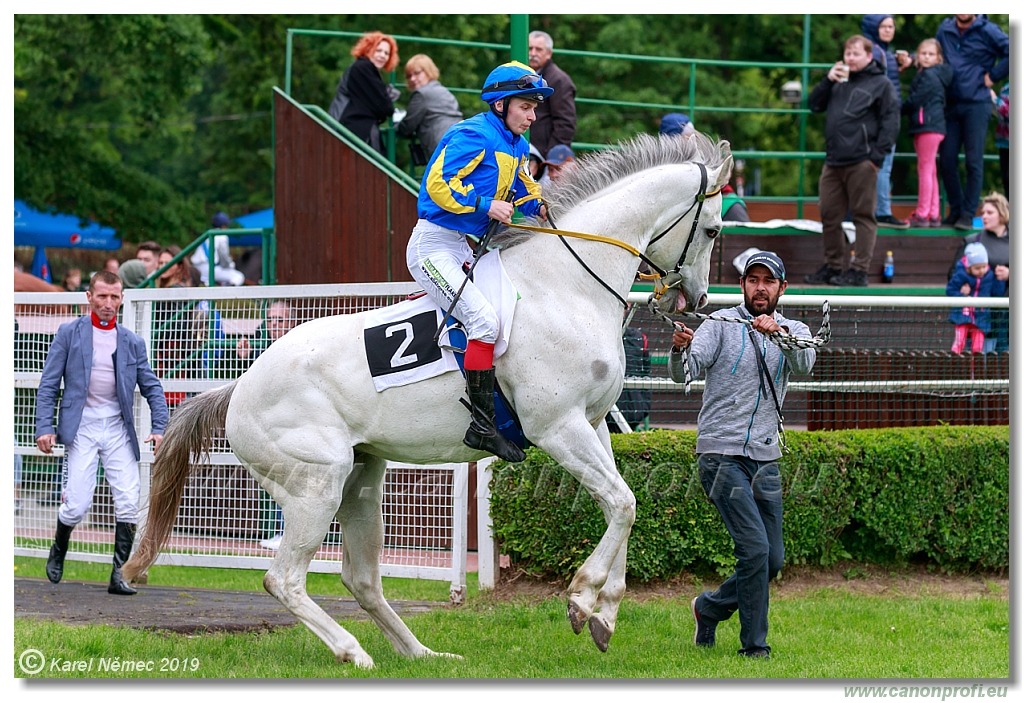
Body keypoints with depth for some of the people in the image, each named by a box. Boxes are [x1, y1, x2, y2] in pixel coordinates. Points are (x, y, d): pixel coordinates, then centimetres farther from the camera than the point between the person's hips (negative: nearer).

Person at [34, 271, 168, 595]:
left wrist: (159, 428, -1)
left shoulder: (133, 342, 10)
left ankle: (119, 575, 2)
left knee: (128, 505, -7)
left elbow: (152, 387, 13)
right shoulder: (69, 334, 2)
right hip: (82, 428, -3)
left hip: (118, 429, 3)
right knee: (77, 505, -9)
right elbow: (49, 384, 1)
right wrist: (45, 427, -8)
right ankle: (59, 549, 22)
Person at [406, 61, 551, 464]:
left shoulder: (516, 146, 14)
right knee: (484, 320, -25)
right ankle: (482, 425, -27)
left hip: (467, 249, 10)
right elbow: (439, 183, -21)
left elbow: (520, 189, 24)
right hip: (434, 245, -10)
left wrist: (540, 207, 2)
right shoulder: (473, 136, -15)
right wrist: (485, 205, -25)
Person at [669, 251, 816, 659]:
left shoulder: (794, 331, 9)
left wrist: (779, 332, -34)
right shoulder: (721, 324, -1)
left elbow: (805, 364, -14)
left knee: (772, 560, 7)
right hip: (722, 455, -5)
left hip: (765, 460, 5)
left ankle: (710, 607, 30)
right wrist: (680, 350, -37)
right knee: (755, 548, -15)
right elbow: (684, 373, -14)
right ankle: (754, 643, -5)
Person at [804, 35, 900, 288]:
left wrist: (877, 155, -13)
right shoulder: (839, 81, 20)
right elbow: (814, 105, 18)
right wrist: (828, 81, 3)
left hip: (861, 162, -7)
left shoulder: (880, 83, 2)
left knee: (863, 216, -4)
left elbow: (891, 120, -5)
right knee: (829, 216, 9)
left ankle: (859, 270, -4)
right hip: (833, 161, 7)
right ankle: (834, 266, 19)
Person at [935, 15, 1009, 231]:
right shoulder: (945, 29, 10)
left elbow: (1011, 53, -11)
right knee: (947, 160, 5)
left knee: (974, 162, -4)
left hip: (977, 105, -5)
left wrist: (993, 76, -8)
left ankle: (968, 214, -2)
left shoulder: (987, 31, -5)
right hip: (951, 105, 5)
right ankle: (955, 210, 17)